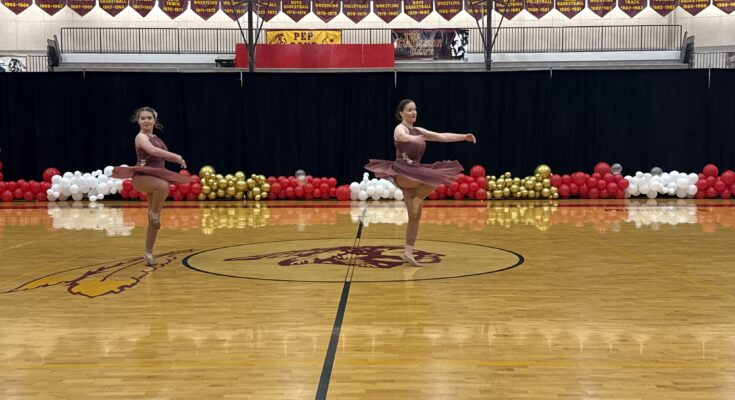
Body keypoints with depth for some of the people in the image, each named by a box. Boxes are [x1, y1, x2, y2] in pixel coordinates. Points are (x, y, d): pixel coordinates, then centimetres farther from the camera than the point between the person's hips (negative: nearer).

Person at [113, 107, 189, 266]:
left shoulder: (156, 138, 16)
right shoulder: (141, 137, -9)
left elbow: (162, 156, 31)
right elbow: (152, 150, -29)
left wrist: (178, 160, 15)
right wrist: (176, 156, -28)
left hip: (156, 178, 8)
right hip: (142, 177, -8)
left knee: (154, 221, 9)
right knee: (164, 186, -42)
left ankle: (148, 252, 20)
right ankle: (154, 213, -18)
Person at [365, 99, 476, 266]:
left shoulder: (418, 131, 18)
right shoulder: (400, 129, -5)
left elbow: (442, 136, 15)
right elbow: (405, 137, -31)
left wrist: (464, 137, 7)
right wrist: (419, 139, -49)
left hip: (414, 174, 8)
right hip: (402, 173, -8)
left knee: (415, 216, 4)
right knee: (436, 178, -28)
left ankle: (408, 252, 8)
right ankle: (415, 201, -9)